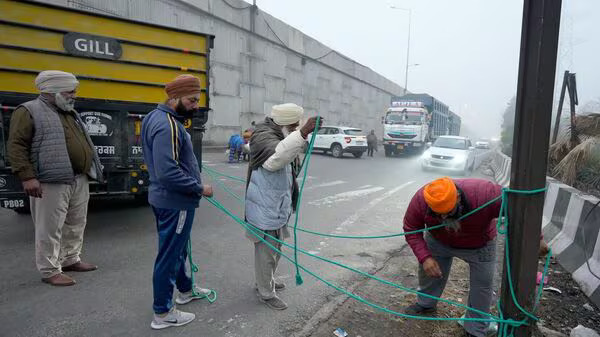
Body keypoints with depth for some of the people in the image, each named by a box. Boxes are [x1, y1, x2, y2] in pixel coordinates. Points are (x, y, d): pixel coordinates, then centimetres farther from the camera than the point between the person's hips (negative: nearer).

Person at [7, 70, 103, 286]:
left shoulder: (70, 113, 19)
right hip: (52, 182, -8)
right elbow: (16, 146, -10)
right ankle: (50, 271, 9)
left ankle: (70, 260, 30)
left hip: (79, 180, 8)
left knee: (76, 224, 16)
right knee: (50, 229, -2)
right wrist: (27, 177, -18)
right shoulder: (28, 111, -5)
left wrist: (92, 167, 21)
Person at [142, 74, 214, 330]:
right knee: (169, 254, 2)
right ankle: (162, 313, 18)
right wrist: (199, 188, -20)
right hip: (174, 202, -10)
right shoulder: (167, 125, -23)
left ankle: (185, 290, 44)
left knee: (177, 248, 24)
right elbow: (168, 172, -30)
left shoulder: (163, 118, 10)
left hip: (168, 199, 10)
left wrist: (193, 178, 13)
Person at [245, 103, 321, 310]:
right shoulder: (264, 135, -20)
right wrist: (302, 133, -51)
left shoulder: (282, 135, 12)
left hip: (279, 205, 10)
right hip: (265, 208, -10)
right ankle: (266, 293, 18)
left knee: (275, 247, 23)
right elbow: (274, 158, -43)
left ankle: (266, 280, 42)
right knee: (266, 250, 2)